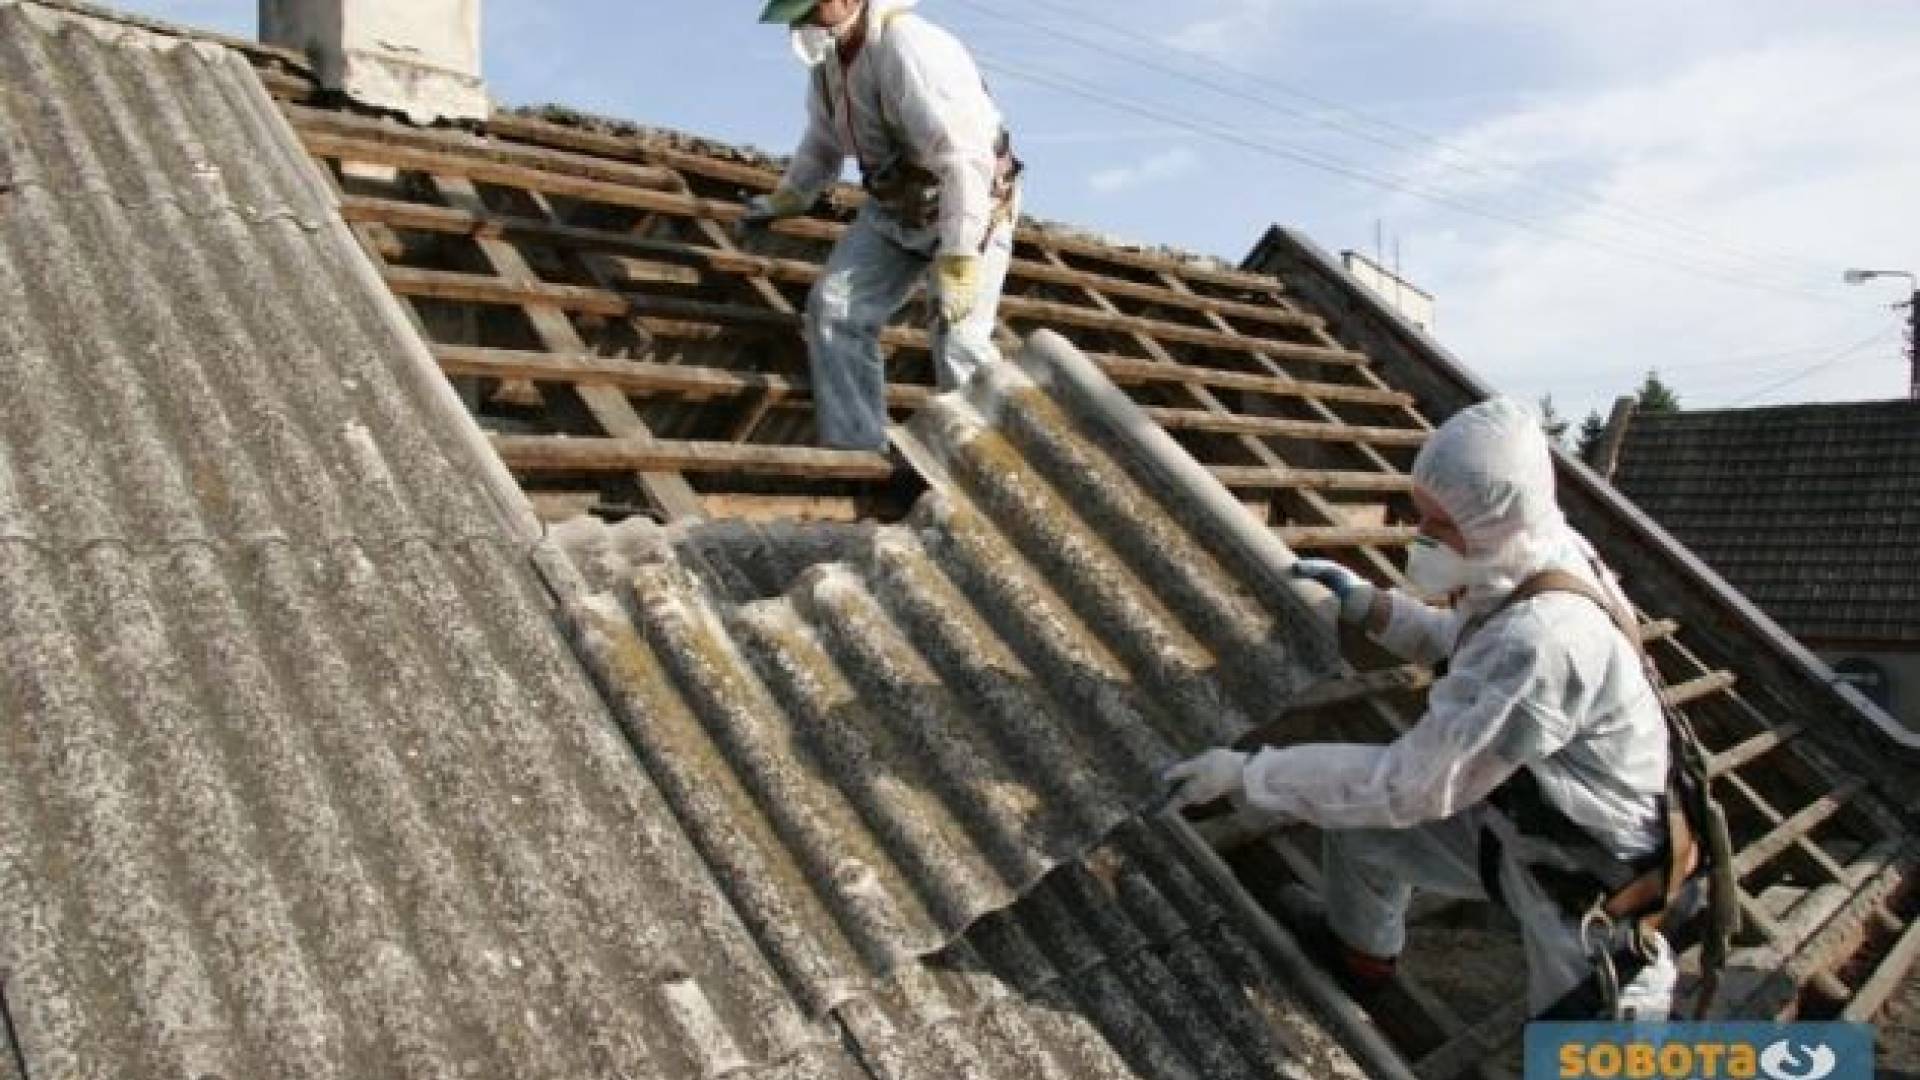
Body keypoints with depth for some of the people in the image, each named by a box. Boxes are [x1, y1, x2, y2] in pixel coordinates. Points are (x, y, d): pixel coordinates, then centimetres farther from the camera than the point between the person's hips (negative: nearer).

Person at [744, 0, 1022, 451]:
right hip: (894, 207, 8)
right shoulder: (829, 55, -3)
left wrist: (958, 266, -39)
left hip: (971, 209, -8)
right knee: (835, 309, -5)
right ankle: (856, 449, 0)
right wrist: (782, 202, 22)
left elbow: (965, 159, -36)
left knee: (958, 345, -17)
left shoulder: (910, 48, -30)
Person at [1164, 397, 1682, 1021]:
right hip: (1524, 822, 8)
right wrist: (1365, 603, -1)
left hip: (1591, 876, -8)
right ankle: (1357, 952, 37)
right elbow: (1459, 644, 12)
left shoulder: (1538, 643, -39)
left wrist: (1245, 774, -29)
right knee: (1356, 821, 9)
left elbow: (1409, 784, -33)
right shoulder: (1530, 565, -11)